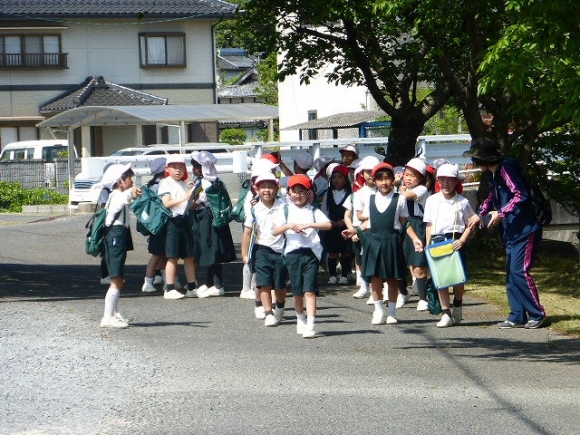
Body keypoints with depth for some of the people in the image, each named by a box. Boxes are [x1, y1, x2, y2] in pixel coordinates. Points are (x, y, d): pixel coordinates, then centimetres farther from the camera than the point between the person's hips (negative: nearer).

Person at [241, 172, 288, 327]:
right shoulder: (255, 209, -1)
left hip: (281, 250, 0)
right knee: (264, 284, -8)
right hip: (262, 249, 0)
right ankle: (268, 313, -2)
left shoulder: (284, 206, -5)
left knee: (280, 285, 9)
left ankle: (280, 307, 36)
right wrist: (245, 254, 5)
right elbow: (247, 232, 5)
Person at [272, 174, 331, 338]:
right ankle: (300, 320, 32)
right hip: (293, 253, 2)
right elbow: (274, 231, 3)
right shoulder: (287, 211, 10)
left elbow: (328, 224, -12)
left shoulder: (313, 211, 4)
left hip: (311, 252, -2)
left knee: (310, 291, -11)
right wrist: (289, 226, -13)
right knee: (297, 292, 11)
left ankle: (310, 326, -16)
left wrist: (308, 225, -20)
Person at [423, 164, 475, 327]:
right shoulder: (432, 200, 6)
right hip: (437, 241, 1)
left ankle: (457, 305, 29)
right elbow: (429, 225, 9)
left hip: (456, 241, -1)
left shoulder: (462, 202, 1)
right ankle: (446, 313, 3)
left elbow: (470, 224, 5)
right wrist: (428, 246, 4)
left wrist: (462, 240, -9)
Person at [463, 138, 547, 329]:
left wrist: (501, 213, -25)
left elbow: (521, 195, -26)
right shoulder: (491, 175, 12)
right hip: (511, 232, 10)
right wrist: (480, 214, 25)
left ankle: (537, 314, -2)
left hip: (526, 230, -10)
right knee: (511, 274, 8)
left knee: (519, 271, -12)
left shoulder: (505, 169, -17)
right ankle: (517, 316, 13)